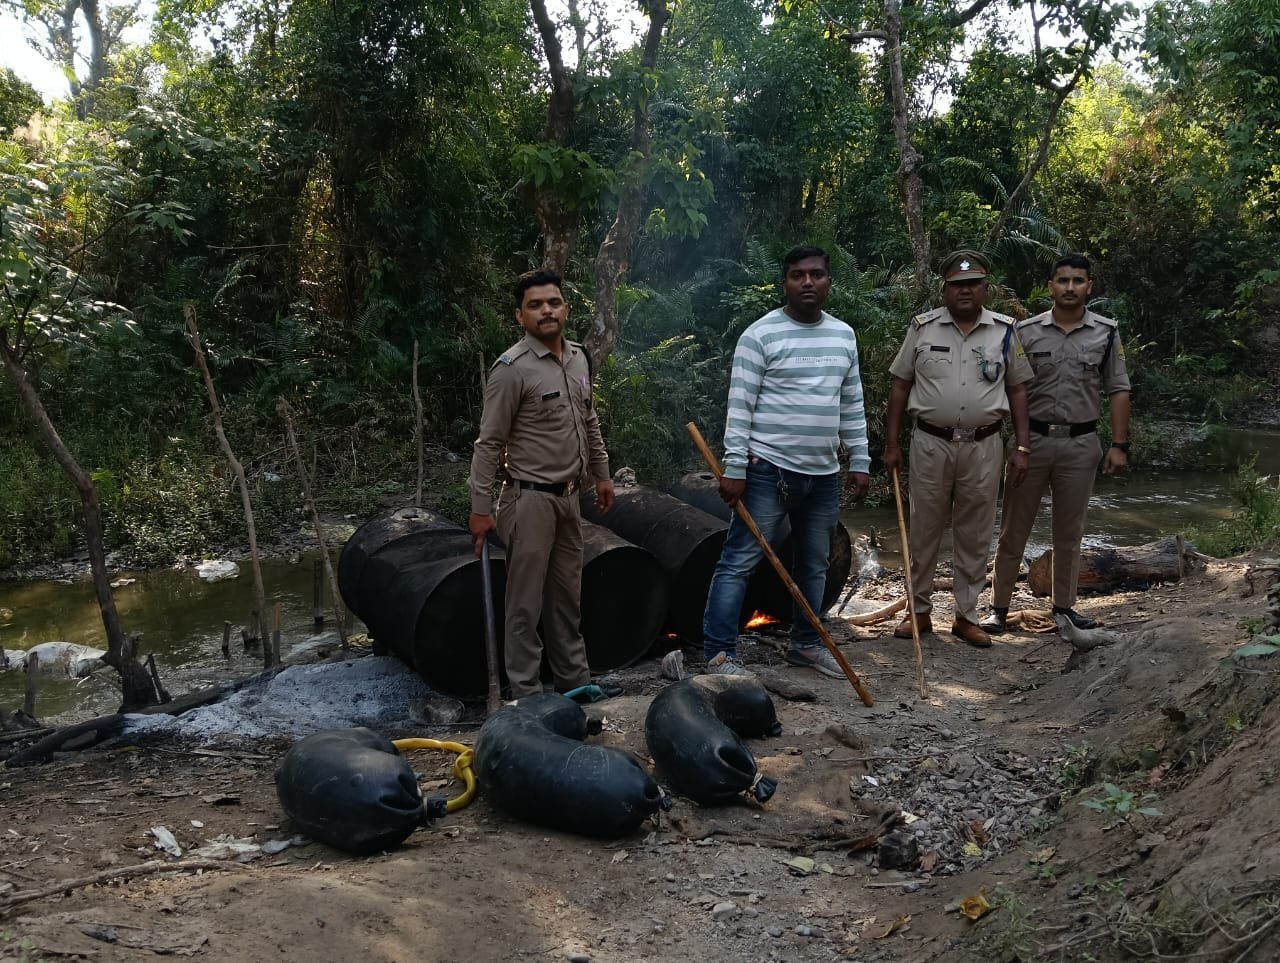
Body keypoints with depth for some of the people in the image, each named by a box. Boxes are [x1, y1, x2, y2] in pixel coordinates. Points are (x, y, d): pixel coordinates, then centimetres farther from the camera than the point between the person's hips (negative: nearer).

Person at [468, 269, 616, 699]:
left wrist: (601, 474, 21)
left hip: (569, 497, 7)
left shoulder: (578, 357, 8)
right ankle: (525, 692, 9)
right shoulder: (512, 368, -15)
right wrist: (481, 509, -16)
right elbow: (489, 444, -14)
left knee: (568, 595, 17)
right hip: (531, 499, -7)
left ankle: (574, 678, 28)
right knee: (526, 602, 0)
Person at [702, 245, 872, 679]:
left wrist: (859, 461, 11)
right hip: (769, 469, -6)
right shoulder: (760, 335, -8)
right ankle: (720, 654, 0)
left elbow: (852, 406, 16)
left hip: (824, 474, 7)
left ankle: (805, 644, 32)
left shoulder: (844, 336, 11)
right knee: (739, 561, -6)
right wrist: (734, 468, -16)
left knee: (814, 564, 17)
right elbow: (739, 407, -11)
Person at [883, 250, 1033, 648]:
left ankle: (967, 616, 18)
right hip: (931, 443, -1)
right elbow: (900, 386, 5)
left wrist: (1021, 446, 0)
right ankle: (919, 611, 20)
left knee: (975, 536, 7)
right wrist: (891, 444, 1)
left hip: (982, 446, 1)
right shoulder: (923, 328, 1)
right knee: (924, 531, 7)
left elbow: (1017, 390, 7)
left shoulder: (1004, 331, 3)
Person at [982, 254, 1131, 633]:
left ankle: (1064, 605, 24)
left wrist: (1120, 445, -3)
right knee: (1013, 529, 3)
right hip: (1032, 440, -1)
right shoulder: (1026, 331, -1)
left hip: (1080, 444, 1)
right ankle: (999, 607, 10)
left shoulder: (1106, 333, 3)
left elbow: (1118, 391, 4)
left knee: (1069, 532, 12)